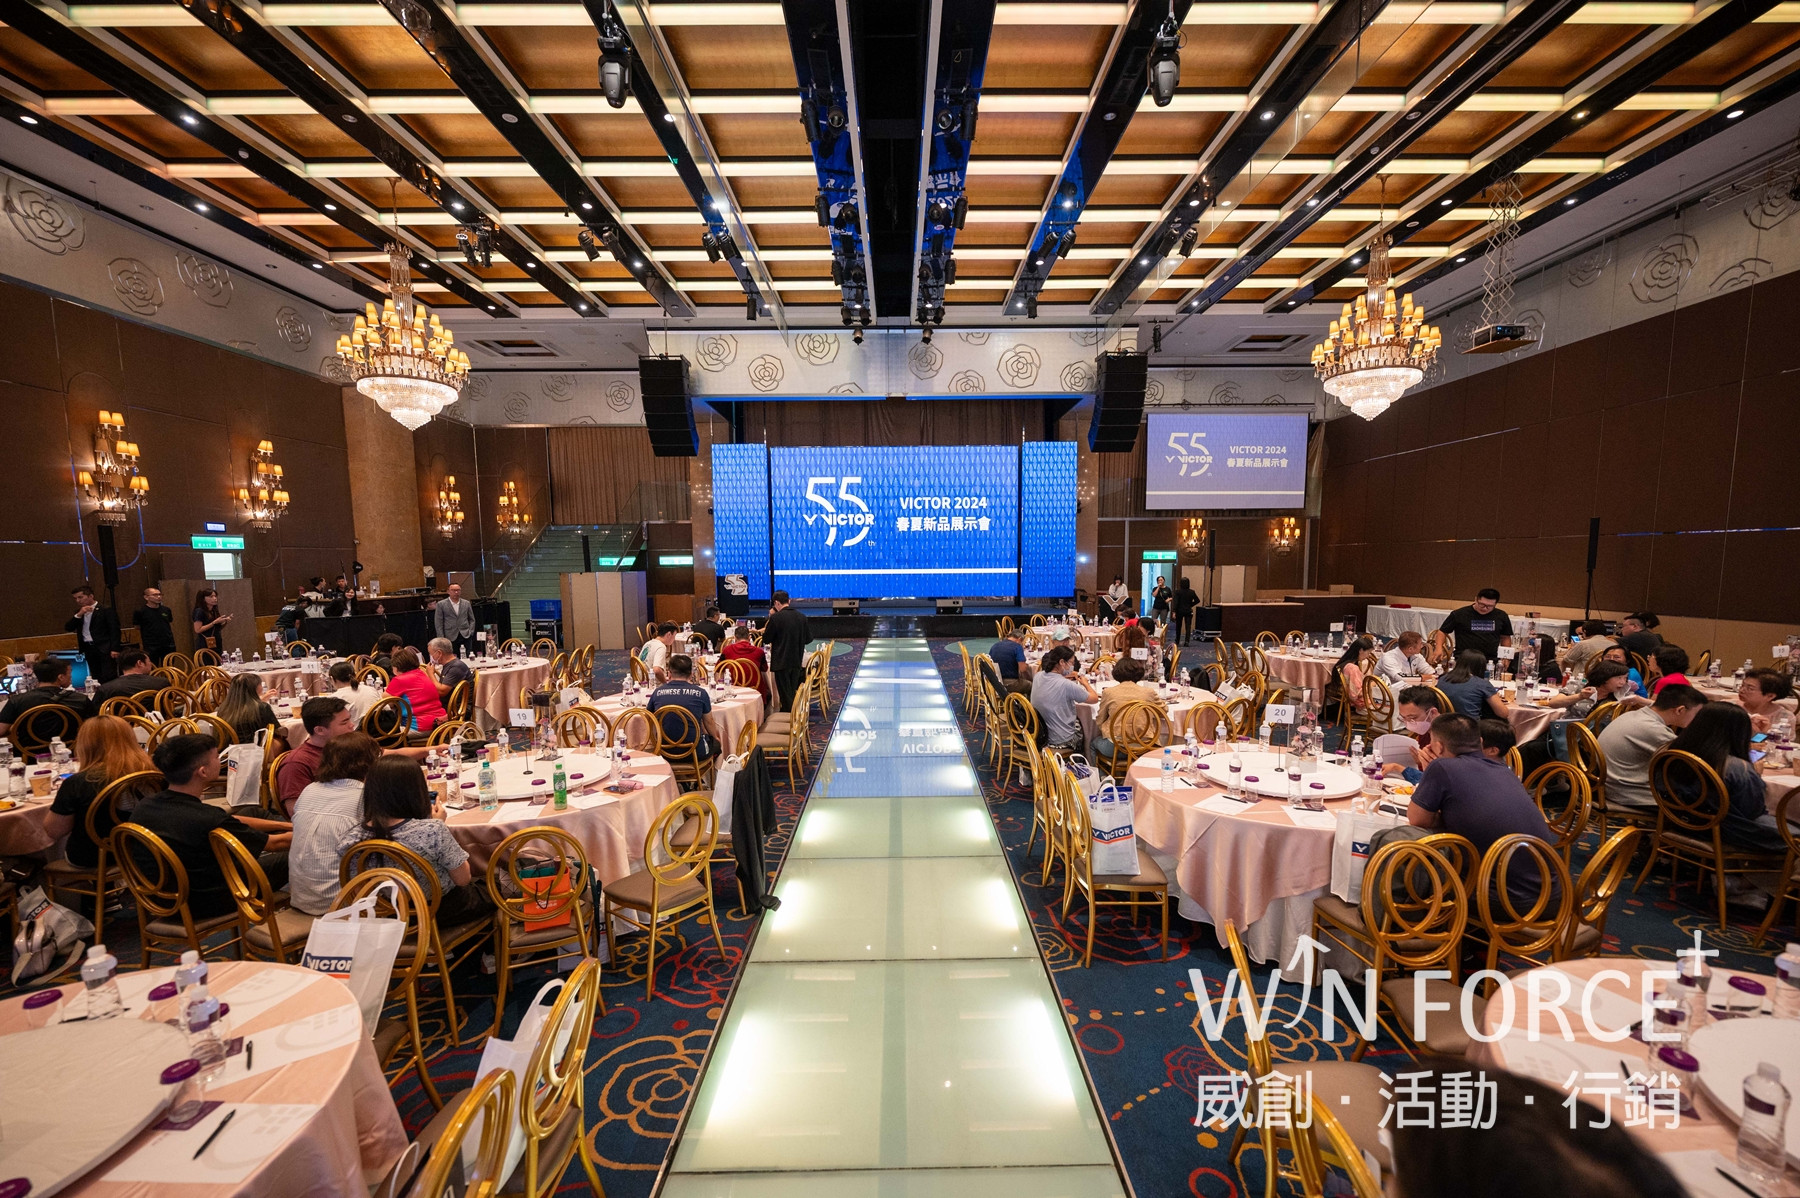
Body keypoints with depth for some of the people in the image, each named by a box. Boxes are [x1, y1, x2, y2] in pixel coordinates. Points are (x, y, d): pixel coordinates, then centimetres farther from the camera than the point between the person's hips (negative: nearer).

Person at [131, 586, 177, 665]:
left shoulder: (166, 610, 9)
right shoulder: (140, 612, -3)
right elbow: (138, 630, 0)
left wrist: (173, 641, 9)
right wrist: (141, 646, -4)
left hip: (169, 646, 3)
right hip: (150, 648, -3)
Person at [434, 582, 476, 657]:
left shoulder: (466, 603, 10)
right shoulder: (441, 604, 2)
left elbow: (472, 619, 14)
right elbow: (438, 623, 1)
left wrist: (470, 632, 1)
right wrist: (442, 639, -5)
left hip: (466, 636, 2)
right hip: (450, 638, -2)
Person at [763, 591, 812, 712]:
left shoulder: (775, 618, -14)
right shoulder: (802, 617, 0)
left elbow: (766, 640, -5)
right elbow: (809, 638, 8)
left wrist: (770, 618, 0)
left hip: (781, 662, -5)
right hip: (797, 662, 5)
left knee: (785, 694, 4)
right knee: (793, 692, 18)